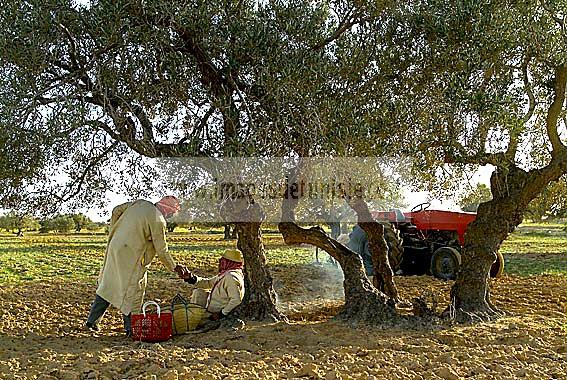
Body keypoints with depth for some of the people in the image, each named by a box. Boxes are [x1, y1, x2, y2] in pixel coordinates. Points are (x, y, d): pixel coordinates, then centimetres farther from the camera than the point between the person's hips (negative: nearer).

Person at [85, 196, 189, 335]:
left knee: (108, 286, 18)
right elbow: (161, 250, -9)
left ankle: (92, 320, 26)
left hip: (114, 250, 8)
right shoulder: (158, 220, -14)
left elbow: (116, 211, 12)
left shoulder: (140, 203, 5)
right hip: (130, 257, -8)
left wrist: (114, 232, 20)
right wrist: (174, 268, 3)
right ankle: (130, 327, 9)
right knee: (133, 290, 5)